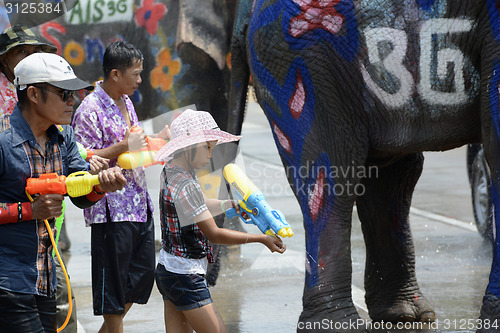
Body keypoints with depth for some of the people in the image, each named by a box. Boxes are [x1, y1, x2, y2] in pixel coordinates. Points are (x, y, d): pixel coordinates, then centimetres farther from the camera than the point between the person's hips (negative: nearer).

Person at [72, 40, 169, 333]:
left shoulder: (126, 102, 14)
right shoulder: (91, 109, -15)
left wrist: (160, 139, 12)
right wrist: (124, 146, -23)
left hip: (140, 206, 9)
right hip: (112, 208, -9)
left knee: (143, 273, 14)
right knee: (113, 280, 0)